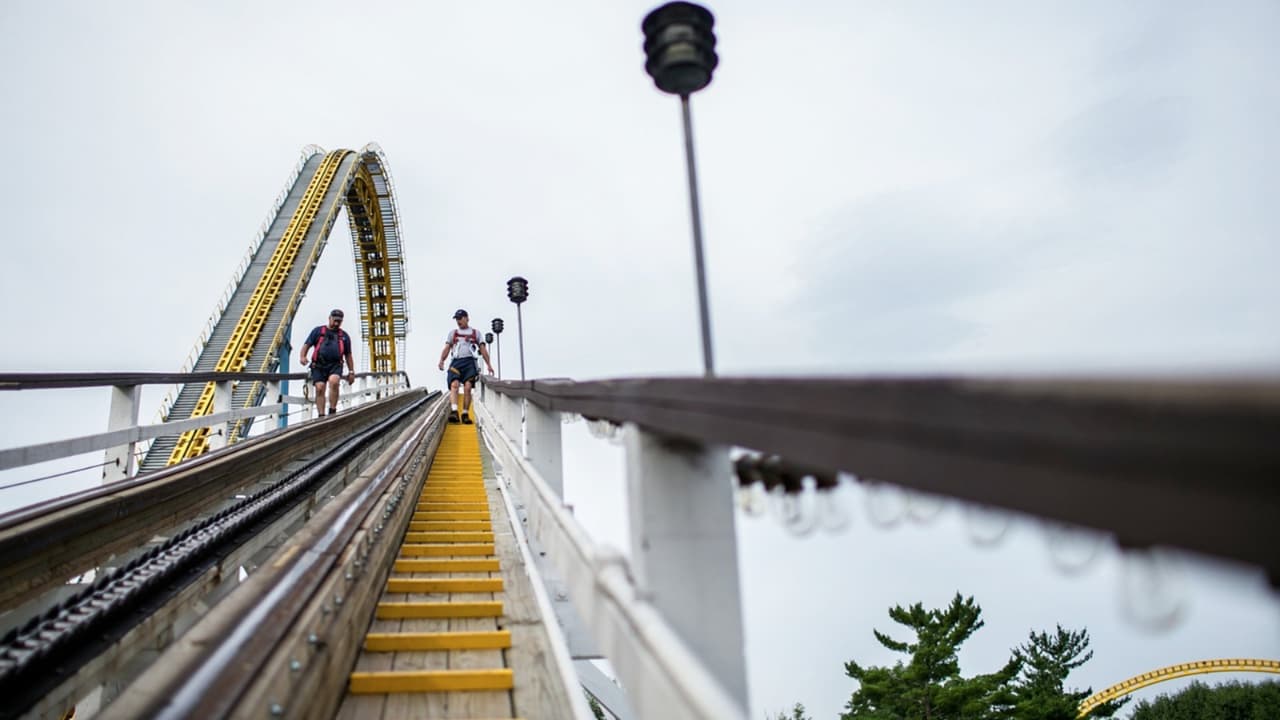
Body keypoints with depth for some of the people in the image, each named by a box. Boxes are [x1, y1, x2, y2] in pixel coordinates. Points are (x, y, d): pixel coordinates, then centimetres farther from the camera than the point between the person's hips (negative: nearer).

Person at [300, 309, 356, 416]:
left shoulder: (344, 336, 21)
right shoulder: (318, 331, 17)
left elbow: (348, 355, 23)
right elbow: (306, 345, 12)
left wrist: (351, 372, 18)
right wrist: (303, 356, -9)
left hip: (335, 365, 0)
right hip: (319, 365, 0)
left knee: (333, 381, -28)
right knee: (320, 388, -11)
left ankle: (332, 411, -23)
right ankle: (321, 416, -7)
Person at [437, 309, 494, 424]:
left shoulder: (476, 333, 17)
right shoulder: (452, 333, 21)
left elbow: (483, 349, 15)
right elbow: (447, 348, 13)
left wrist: (488, 364, 8)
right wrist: (441, 360, -4)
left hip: (469, 362, -1)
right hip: (456, 362, 1)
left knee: (467, 388, -10)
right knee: (454, 385, -20)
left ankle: (465, 414, -4)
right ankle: (454, 411, -32)